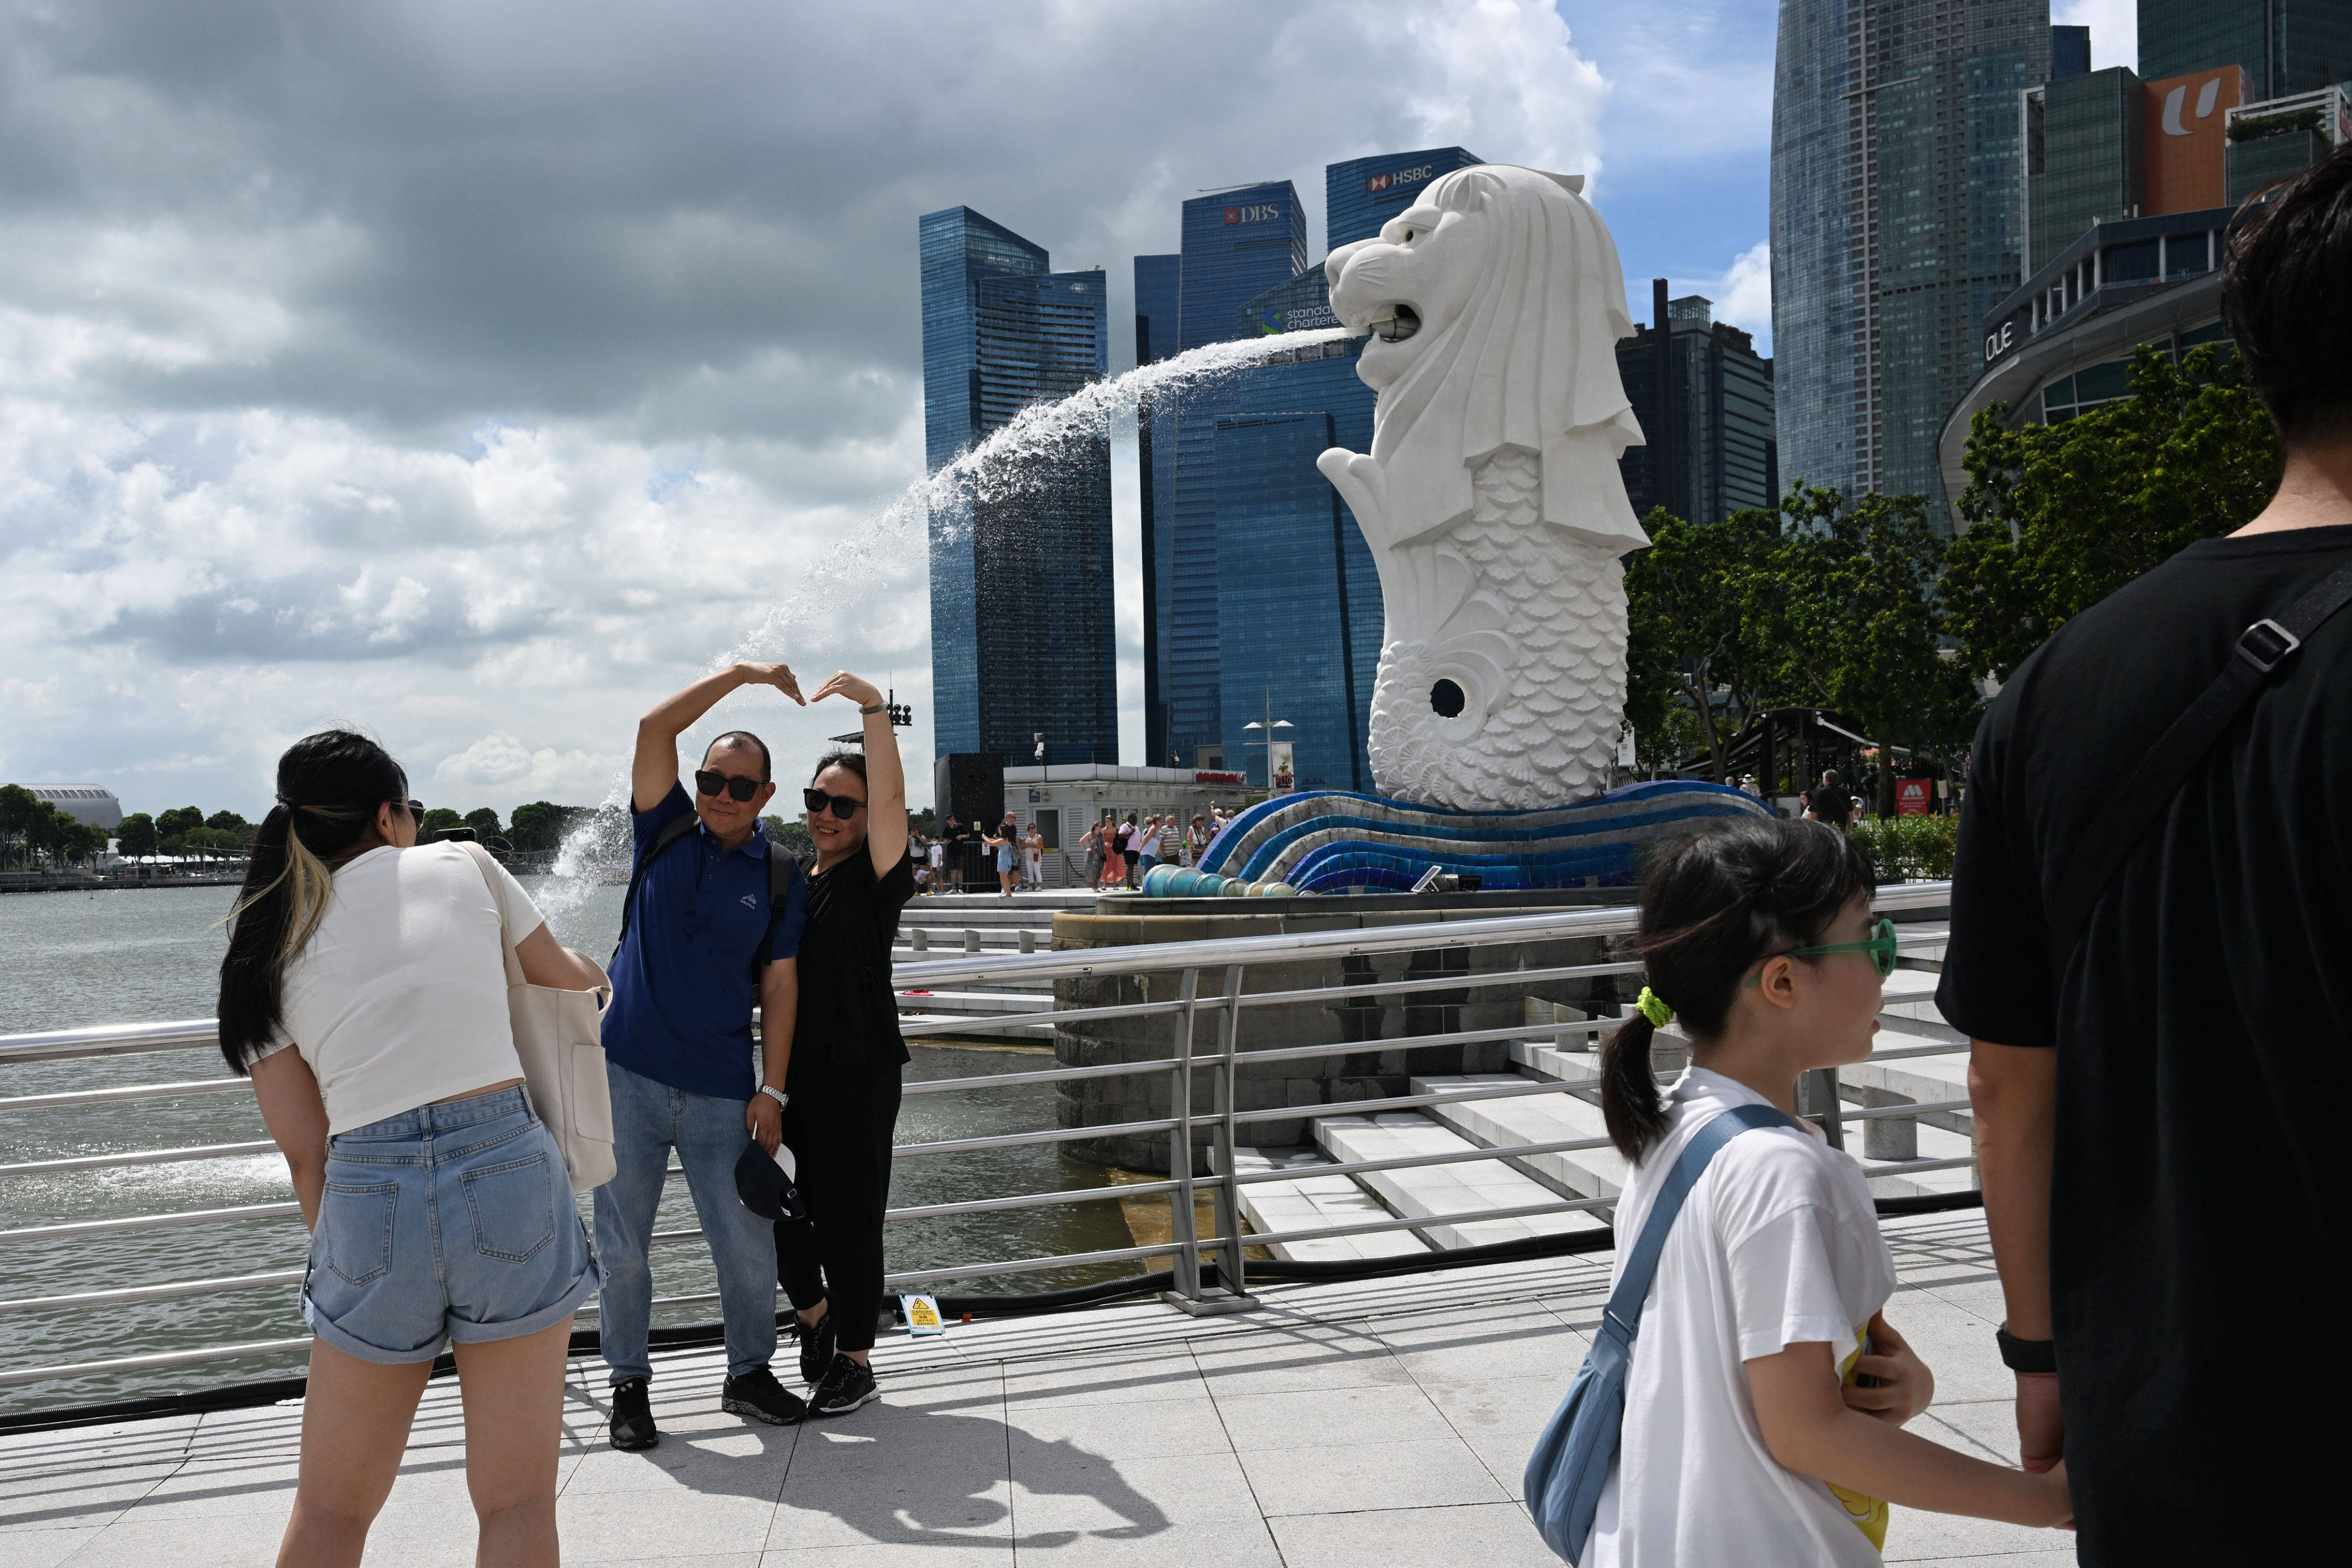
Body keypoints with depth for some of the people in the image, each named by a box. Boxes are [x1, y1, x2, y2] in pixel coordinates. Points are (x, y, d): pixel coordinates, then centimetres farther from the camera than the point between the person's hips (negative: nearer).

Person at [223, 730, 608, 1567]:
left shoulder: (267, 950, 11)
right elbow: (562, 973, 26)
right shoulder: (461, 866, 8)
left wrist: (336, 1255, 24)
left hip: (366, 1194, 2)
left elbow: (304, 1152, 11)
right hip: (507, 1165, -2)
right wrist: (597, 975, 48)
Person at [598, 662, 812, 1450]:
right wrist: (742, 674, -8)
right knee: (623, 1245, 6)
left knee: (747, 1244, 4)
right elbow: (654, 727, -7)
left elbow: (779, 985, 1)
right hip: (627, 1077, 0)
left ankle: (749, 1374, 24)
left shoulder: (782, 878, 4)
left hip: (721, 1090, 0)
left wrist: (771, 1090, -4)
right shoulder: (667, 832, 4)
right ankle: (628, 1384, 23)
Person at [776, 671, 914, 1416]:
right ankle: (813, 1315, 39)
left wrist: (874, 706, -34)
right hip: (793, 1070, 6)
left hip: (859, 1072, -6)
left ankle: (856, 1363, 17)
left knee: (847, 1217, 0)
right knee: (778, 1207, 12)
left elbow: (891, 800, -25)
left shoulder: (876, 879, -7)